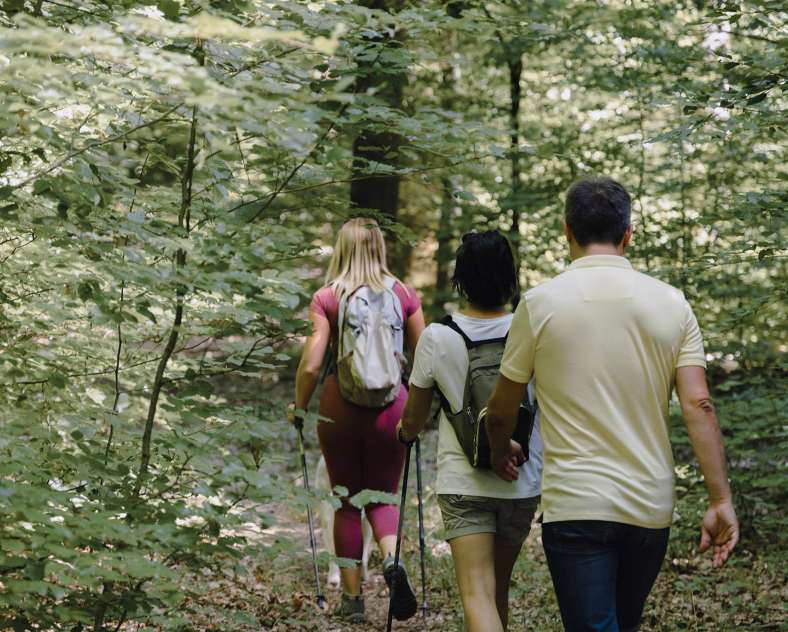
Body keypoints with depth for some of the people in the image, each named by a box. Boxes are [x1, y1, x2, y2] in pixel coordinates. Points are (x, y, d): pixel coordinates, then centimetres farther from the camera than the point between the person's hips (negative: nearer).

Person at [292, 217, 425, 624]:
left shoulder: (327, 298, -5)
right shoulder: (404, 295, 1)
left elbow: (311, 364, -10)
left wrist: (299, 409, 4)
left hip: (340, 406, -1)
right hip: (390, 404, 1)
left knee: (347, 502, 12)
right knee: (383, 495, 14)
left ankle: (352, 599, 15)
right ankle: (391, 558, -17)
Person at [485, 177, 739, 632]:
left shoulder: (541, 303, -5)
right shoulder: (671, 304, 1)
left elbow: (502, 411, 4)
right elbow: (699, 406, -7)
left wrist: (500, 454, 24)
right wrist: (721, 500, -6)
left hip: (576, 506, -4)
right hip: (651, 508, 4)